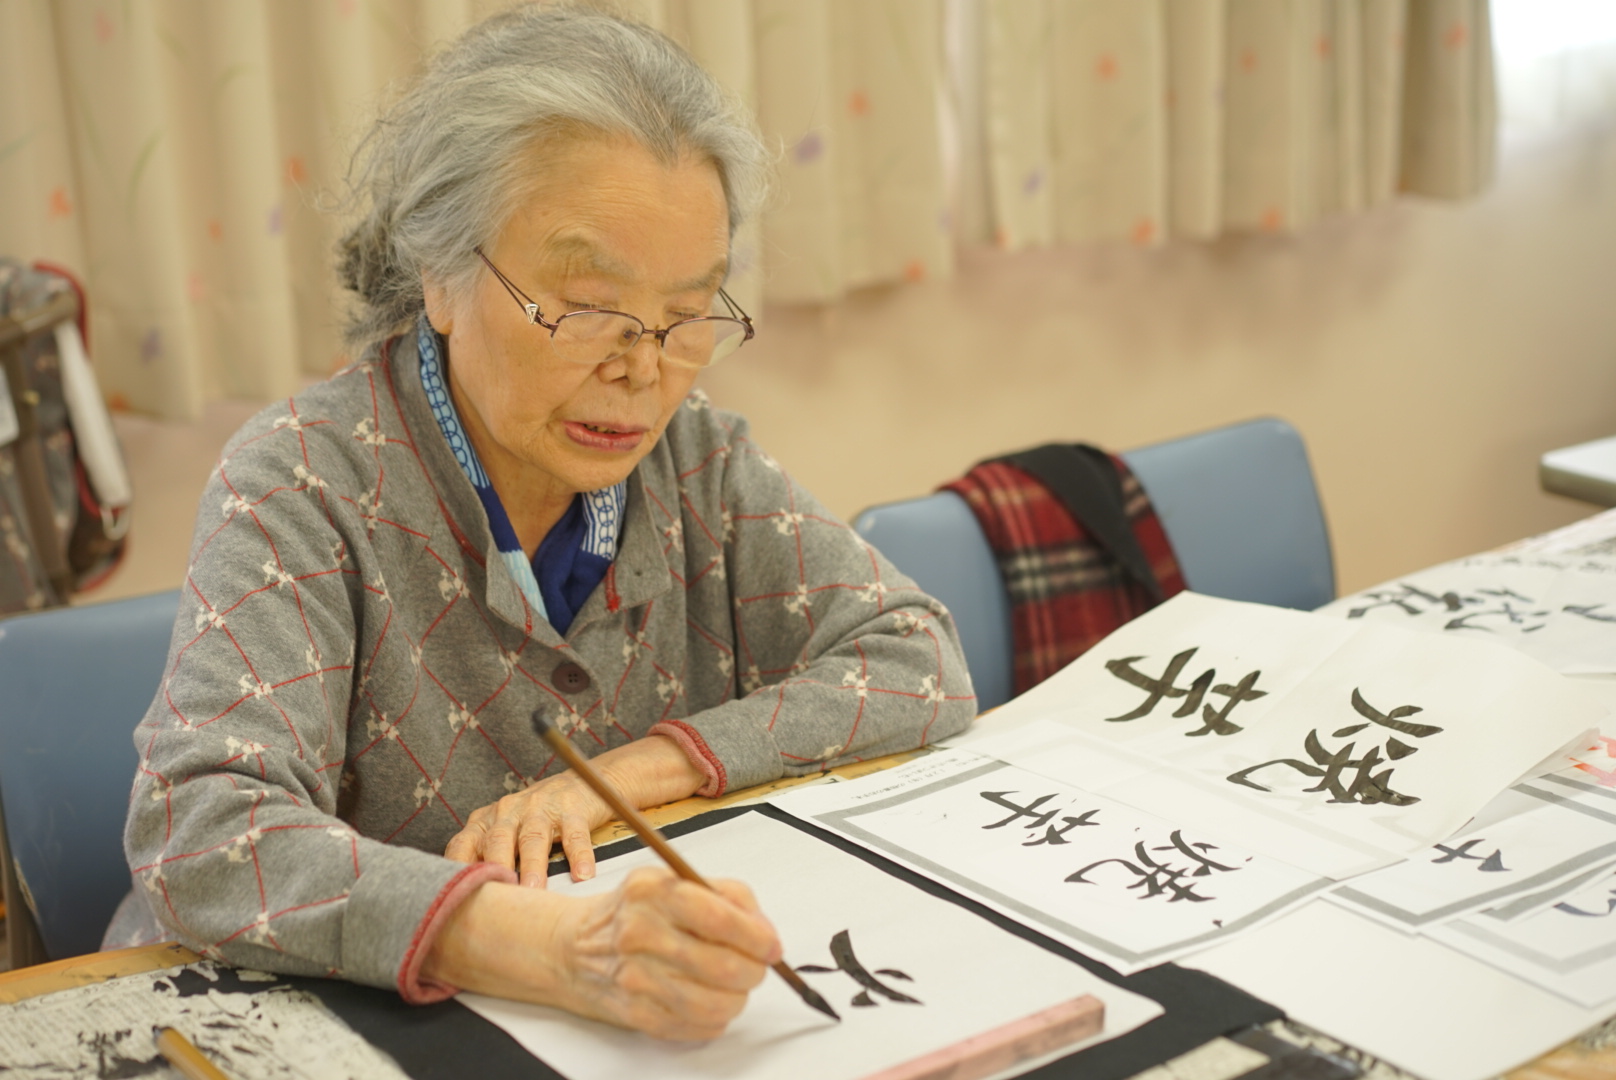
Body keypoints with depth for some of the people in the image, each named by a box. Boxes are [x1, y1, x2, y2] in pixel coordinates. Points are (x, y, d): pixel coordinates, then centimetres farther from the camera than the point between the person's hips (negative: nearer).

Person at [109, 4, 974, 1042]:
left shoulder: (691, 455, -2)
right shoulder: (306, 483, -16)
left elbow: (925, 668, -3)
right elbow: (199, 842, -28)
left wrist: (636, 769, -16)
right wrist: (561, 948, -43)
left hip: (674, 1015, 3)